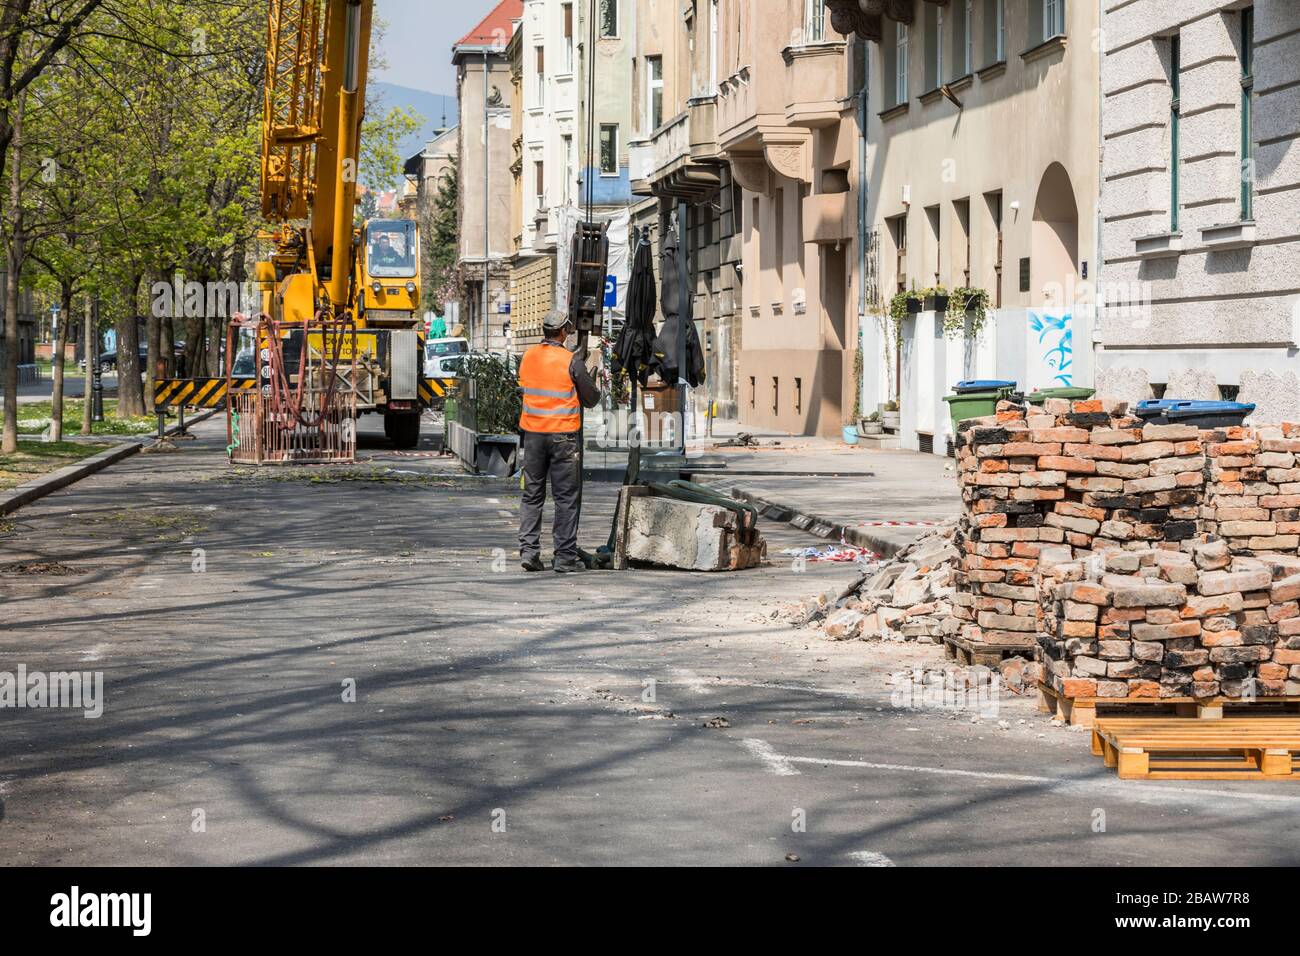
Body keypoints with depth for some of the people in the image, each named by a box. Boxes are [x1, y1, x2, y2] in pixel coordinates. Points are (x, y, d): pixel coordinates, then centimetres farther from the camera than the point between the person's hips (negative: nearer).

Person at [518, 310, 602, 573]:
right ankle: (565, 556, 2)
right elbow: (591, 399, -4)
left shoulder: (528, 356, 3)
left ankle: (528, 550, 5)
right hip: (563, 435, -4)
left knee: (532, 494, 12)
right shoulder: (571, 361, -11)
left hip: (533, 432, 4)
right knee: (566, 497, 2)